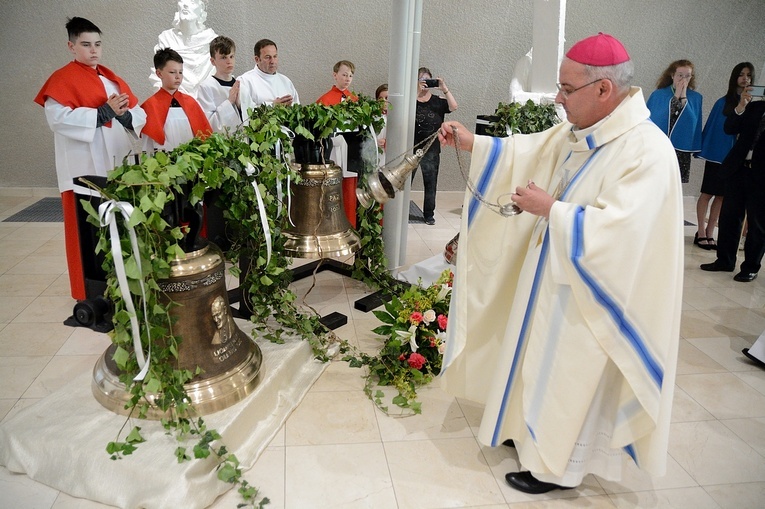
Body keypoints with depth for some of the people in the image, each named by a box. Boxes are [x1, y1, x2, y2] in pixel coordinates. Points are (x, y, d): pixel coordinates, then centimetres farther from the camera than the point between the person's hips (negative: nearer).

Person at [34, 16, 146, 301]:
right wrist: (104, 113, -16)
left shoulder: (111, 78, 18)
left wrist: (125, 114, -10)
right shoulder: (62, 79, -2)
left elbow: (139, 114, 12)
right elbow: (58, 118, -18)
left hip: (118, 165, 6)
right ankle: (89, 292, 9)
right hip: (85, 168, -6)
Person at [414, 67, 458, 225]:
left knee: (430, 184, 6)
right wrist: (417, 93, -23)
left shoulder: (438, 101, 6)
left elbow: (453, 107, -8)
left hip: (431, 151, 2)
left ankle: (429, 214, 17)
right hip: (411, 148, -2)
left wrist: (444, 89, -17)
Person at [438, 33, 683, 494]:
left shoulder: (647, 152, -25)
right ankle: (536, 432, 46)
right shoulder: (576, 133, 0)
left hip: (589, 296, -8)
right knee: (542, 363, 23)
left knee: (569, 379, 9)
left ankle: (558, 467, 31)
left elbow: (618, 230, -33)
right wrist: (472, 143, 0)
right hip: (554, 278, 8)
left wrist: (551, 209, -26)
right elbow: (526, 151, 10)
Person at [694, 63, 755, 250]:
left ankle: (709, 233, 16)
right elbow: (711, 127, -1)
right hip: (717, 155, -2)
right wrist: (702, 149, -2)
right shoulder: (723, 102, -4)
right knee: (708, 193, 2)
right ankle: (701, 233, 9)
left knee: (721, 196, 8)